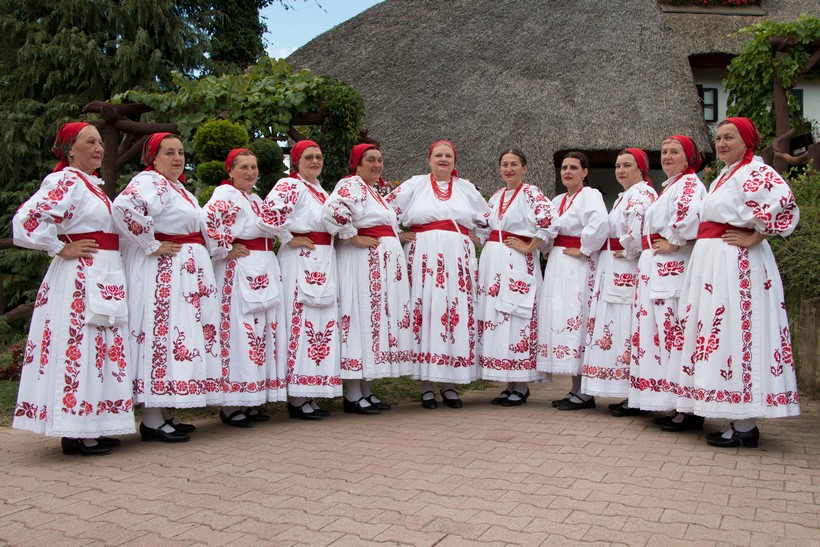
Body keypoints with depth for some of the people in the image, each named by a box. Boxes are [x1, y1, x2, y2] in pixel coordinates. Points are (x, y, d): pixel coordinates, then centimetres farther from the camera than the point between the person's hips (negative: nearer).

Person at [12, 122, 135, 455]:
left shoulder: (93, 185, 19)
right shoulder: (64, 181, -9)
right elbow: (26, 219, -21)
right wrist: (62, 249, -14)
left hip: (104, 276, 10)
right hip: (79, 277, -10)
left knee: (99, 347, 10)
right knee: (77, 346, -7)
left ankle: (89, 427, 18)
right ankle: (74, 433, -1)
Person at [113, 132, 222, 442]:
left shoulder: (178, 187, 21)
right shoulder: (149, 181, -10)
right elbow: (124, 207, -29)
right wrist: (151, 244, -21)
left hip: (185, 271, 10)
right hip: (160, 271, -10)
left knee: (178, 335, 9)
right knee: (160, 335, -10)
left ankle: (163, 415, 16)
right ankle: (152, 422, -5)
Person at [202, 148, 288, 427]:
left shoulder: (256, 199, 22)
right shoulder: (224, 194, -5)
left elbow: (273, 228, 29)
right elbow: (205, 221, -21)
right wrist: (224, 250, -14)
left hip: (265, 272, 9)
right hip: (239, 270, -9)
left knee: (263, 330, 8)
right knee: (239, 331, -10)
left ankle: (248, 401, 15)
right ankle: (231, 406, -3)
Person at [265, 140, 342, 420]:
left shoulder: (321, 191, 21)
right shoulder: (289, 185, -6)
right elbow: (269, 211, -23)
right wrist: (289, 239, -15)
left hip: (324, 264, 9)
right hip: (300, 261, -9)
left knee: (322, 325, 7)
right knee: (301, 323, -9)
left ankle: (309, 394, 14)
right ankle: (297, 398, -3)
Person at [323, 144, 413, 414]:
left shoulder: (375, 189, 21)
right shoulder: (351, 184, -9)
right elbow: (333, 210, -28)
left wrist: (395, 237, 16)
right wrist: (354, 237, -19)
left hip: (386, 262, 10)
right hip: (362, 260, -10)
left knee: (378, 318, 9)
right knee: (361, 317, -8)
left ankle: (365, 391, 16)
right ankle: (352, 396, -1)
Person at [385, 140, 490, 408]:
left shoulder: (466, 187, 18)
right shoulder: (415, 185, 10)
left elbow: (487, 218, 25)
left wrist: (476, 239, 11)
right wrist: (398, 235, 1)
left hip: (457, 258, 2)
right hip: (424, 257, -2)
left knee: (457, 313, -1)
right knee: (424, 311, -6)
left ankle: (449, 385, 9)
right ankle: (426, 387, 2)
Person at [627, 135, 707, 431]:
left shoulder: (689, 183, -6)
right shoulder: (669, 186, 24)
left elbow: (691, 213, -26)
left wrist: (673, 243, -16)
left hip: (674, 266, -10)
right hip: (655, 267, 10)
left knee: (675, 331, -12)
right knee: (661, 331, 9)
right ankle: (673, 403, 15)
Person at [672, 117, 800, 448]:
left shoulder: (755, 171, -9)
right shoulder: (724, 175, 21)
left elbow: (785, 203, -26)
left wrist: (754, 237, -18)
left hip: (737, 264, -10)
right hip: (712, 261, 10)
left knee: (737, 332, -9)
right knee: (719, 332, 9)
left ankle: (745, 428, -4)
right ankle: (738, 419, 17)